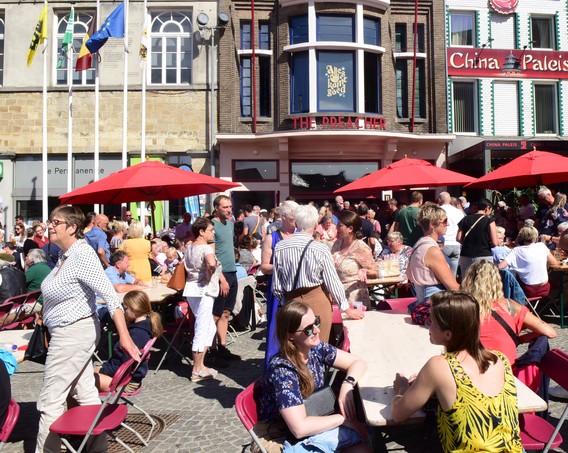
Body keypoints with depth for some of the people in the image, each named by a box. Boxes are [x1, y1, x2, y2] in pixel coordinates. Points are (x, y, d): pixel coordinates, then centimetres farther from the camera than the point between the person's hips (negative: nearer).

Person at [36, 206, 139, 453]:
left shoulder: (82, 255, -21)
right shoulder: (66, 255, 7)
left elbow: (109, 295, -26)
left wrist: (124, 337, -31)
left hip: (73, 332, -9)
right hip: (75, 332, 9)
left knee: (50, 401, 2)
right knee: (86, 393, 15)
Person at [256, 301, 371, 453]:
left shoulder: (316, 348, -9)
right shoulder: (282, 370, -27)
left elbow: (358, 363, 0)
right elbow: (299, 428, -30)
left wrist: (347, 385, -20)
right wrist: (343, 418, -21)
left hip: (314, 425, 6)